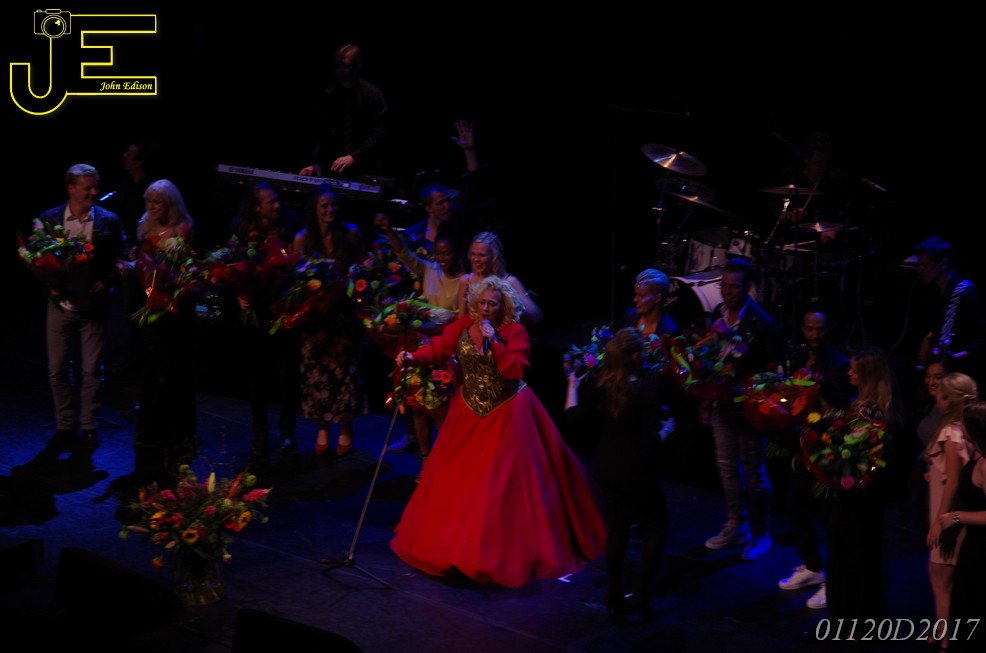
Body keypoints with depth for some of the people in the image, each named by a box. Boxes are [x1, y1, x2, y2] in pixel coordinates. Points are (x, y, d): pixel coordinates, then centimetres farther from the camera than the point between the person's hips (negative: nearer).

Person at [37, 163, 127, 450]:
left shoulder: (109, 221, -4)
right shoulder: (48, 220, -2)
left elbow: (121, 260, 1)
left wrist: (107, 283, -14)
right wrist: (48, 283, -8)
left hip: (94, 306, -1)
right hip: (61, 304, 1)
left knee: (92, 370, 5)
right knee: (58, 370, 7)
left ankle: (89, 426, 19)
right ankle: (65, 425, 21)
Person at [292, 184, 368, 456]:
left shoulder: (351, 233, -3)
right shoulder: (303, 239, -1)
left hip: (344, 311, -1)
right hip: (315, 313, 1)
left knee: (343, 367, 1)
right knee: (317, 369, 2)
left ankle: (345, 431, 12)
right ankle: (322, 430, 15)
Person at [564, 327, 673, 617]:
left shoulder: (598, 384, -7)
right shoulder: (646, 389, -23)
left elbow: (575, 416, -2)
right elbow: (653, 438, -22)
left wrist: (573, 384, 13)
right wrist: (666, 429, -1)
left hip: (607, 470, 6)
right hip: (637, 473, -6)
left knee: (616, 527, 20)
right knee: (654, 527, 11)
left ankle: (614, 597, 25)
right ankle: (641, 598, 6)